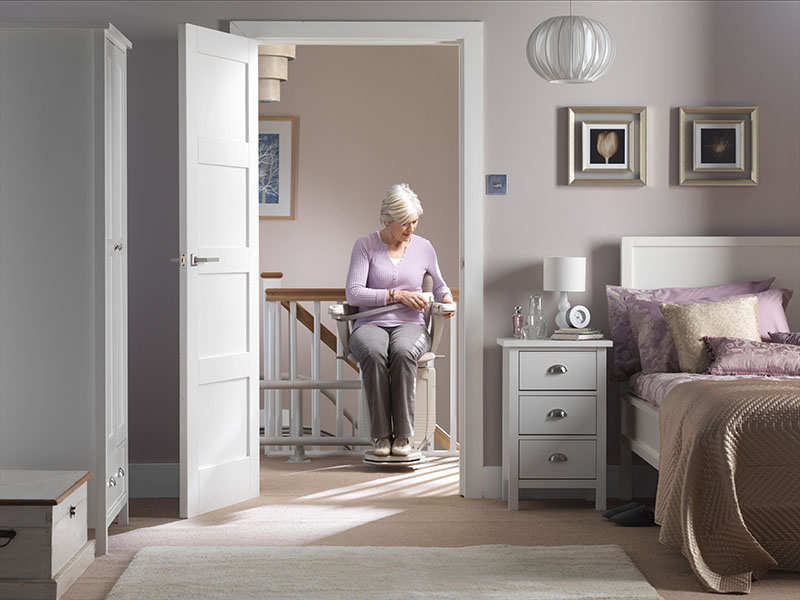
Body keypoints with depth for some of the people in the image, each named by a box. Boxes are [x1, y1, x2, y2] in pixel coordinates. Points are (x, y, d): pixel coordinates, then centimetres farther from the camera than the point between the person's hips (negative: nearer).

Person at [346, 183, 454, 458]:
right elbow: (353, 293, -7)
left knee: (402, 352, -37)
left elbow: (439, 285, 29)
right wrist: (397, 295, -13)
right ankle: (381, 434, -30)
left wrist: (446, 299, 5)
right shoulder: (365, 245, 2)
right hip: (370, 324, -1)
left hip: (410, 325, 1)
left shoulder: (424, 247, 11)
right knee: (374, 353, -39)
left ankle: (403, 434, -31)